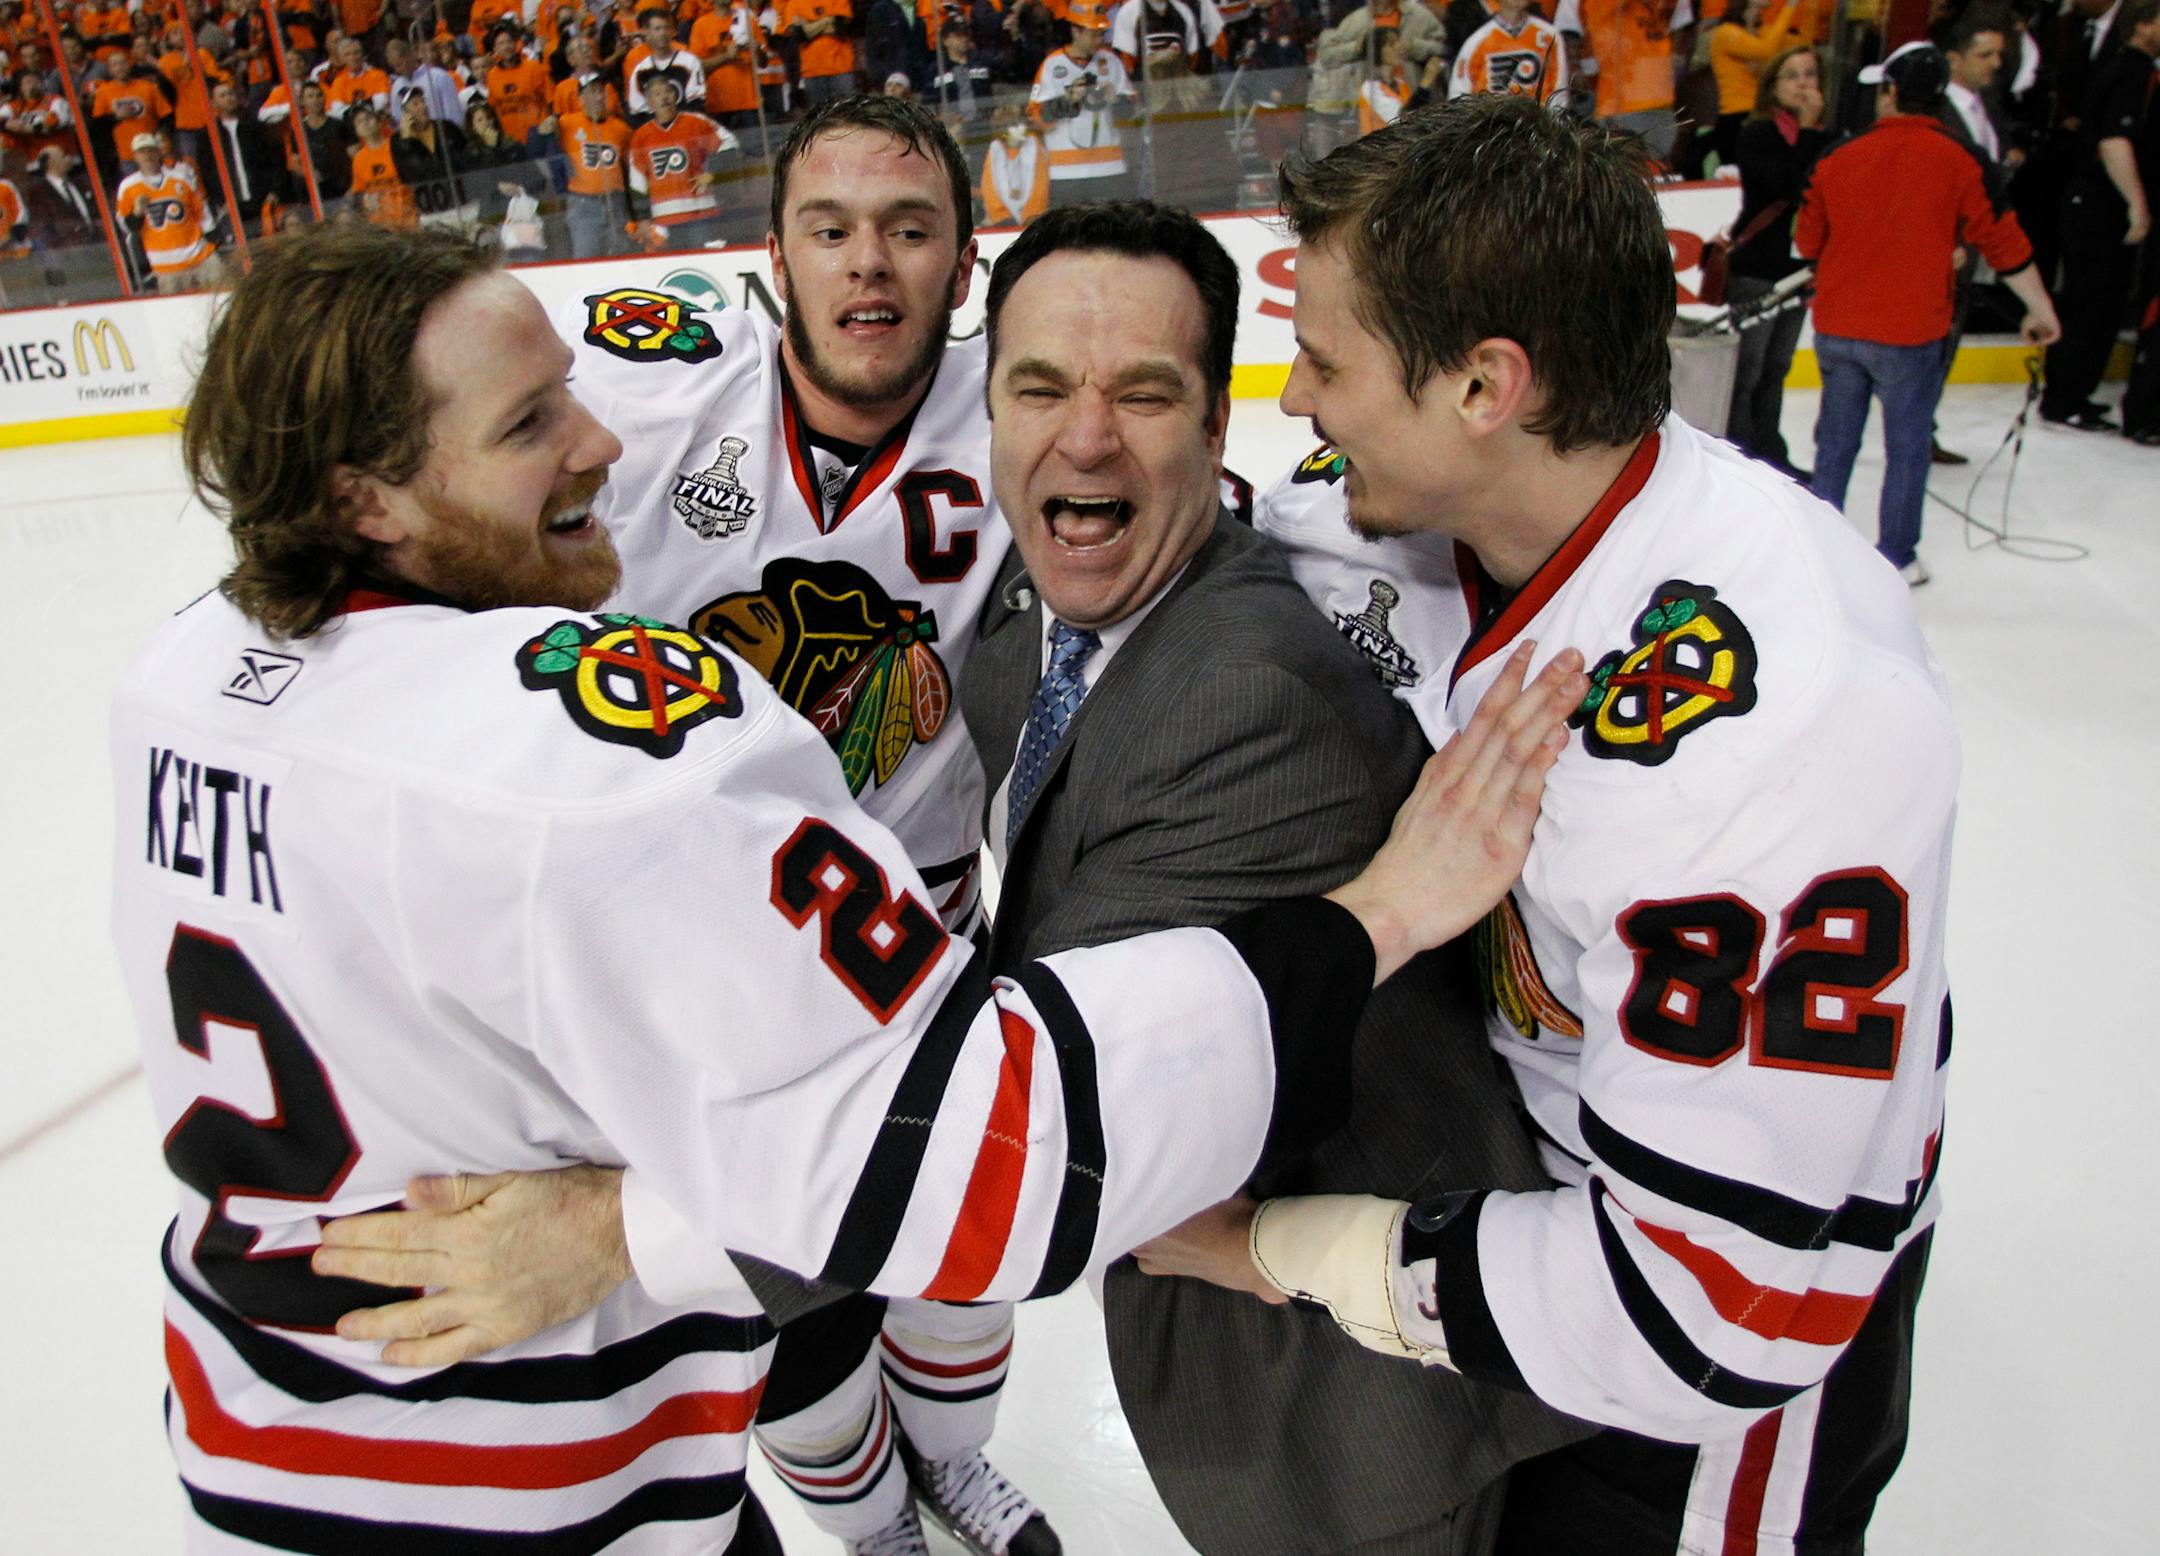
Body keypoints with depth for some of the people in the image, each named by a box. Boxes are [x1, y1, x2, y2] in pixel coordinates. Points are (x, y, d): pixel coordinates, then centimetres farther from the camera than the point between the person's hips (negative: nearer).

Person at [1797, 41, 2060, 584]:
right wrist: (2040, 307, 7)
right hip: (1909, 334, -3)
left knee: (1836, 441, 15)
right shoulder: (1955, 159, -7)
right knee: (1907, 448, 9)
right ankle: (1894, 560, 16)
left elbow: (1807, 243, 9)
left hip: (1837, 327, 3)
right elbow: (2002, 239, -4)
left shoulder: (1839, 158, 0)